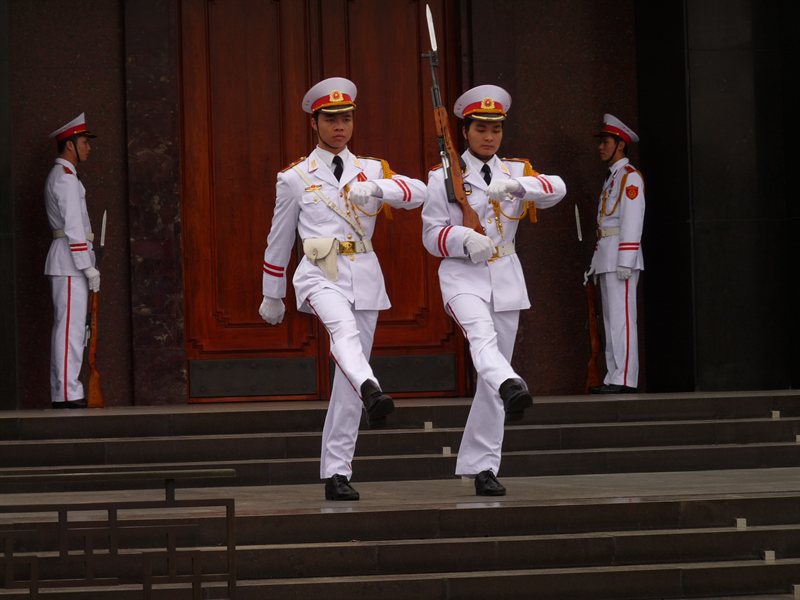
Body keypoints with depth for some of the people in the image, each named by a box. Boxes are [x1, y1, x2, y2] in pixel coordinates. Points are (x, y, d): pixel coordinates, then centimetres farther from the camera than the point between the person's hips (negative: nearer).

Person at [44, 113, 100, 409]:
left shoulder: (60, 176, 20)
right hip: (70, 263, -11)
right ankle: (68, 394, -14)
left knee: (65, 328, 10)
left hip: (67, 264, 11)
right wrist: (88, 267, -18)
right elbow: (73, 226, -18)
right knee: (71, 327, -11)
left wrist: (87, 264, 20)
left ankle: (62, 393, 12)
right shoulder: (66, 178, -12)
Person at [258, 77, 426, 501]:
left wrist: (377, 188, -23)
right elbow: (279, 241, 15)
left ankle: (336, 474, 6)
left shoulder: (371, 169, 14)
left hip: (364, 275, 3)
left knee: (348, 380, 2)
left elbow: (418, 193, -4)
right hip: (320, 274, -3)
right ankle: (372, 392, -65)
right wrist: (272, 297, 19)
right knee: (344, 330, -36)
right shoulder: (294, 178, 8)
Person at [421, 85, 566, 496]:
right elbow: (432, 235, -2)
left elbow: (556, 189, -9)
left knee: (493, 368, 4)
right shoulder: (444, 177, 3)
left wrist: (516, 185, -28)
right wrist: (464, 239, -22)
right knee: (481, 334, -33)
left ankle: (481, 466, 9)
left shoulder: (516, 171, 10)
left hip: (506, 276, 4)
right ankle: (511, 387, -63)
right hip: (462, 276, -3)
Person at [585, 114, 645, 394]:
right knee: (611, 319, 9)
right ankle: (613, 377, 10)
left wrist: (625, 261, -21)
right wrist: (597, 262, 17)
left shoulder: (630, 176, -7)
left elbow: (632, 220, -15)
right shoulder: (611, 177, 22)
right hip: (606, 258, 10)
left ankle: (624, 379, -14)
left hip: (621, 255, -10)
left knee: (621, 317, -12)